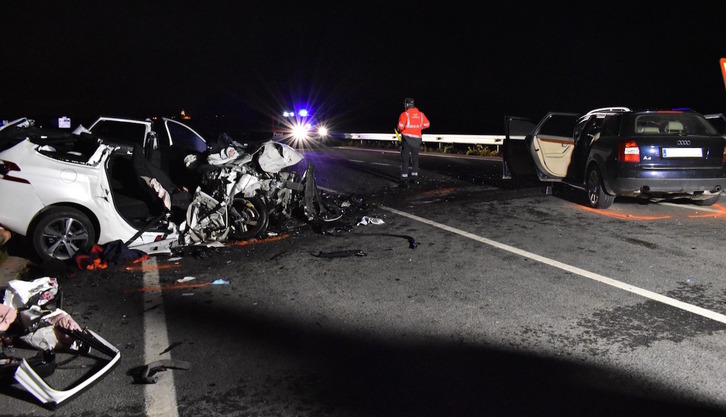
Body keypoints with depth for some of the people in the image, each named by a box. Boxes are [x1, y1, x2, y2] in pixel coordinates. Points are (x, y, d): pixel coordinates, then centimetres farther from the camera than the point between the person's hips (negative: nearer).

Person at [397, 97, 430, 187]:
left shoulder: (404, 114, -13)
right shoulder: (421, 114, 4)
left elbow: (400, 127, -18)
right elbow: (426, 124, 11)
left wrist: (400, 129, 4)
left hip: (407, 138, -5)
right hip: (417, 138, 5)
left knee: (405, 159, -2)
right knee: (415, 158, 18)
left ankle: (404, 179, -8)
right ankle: (415, 177, 27)